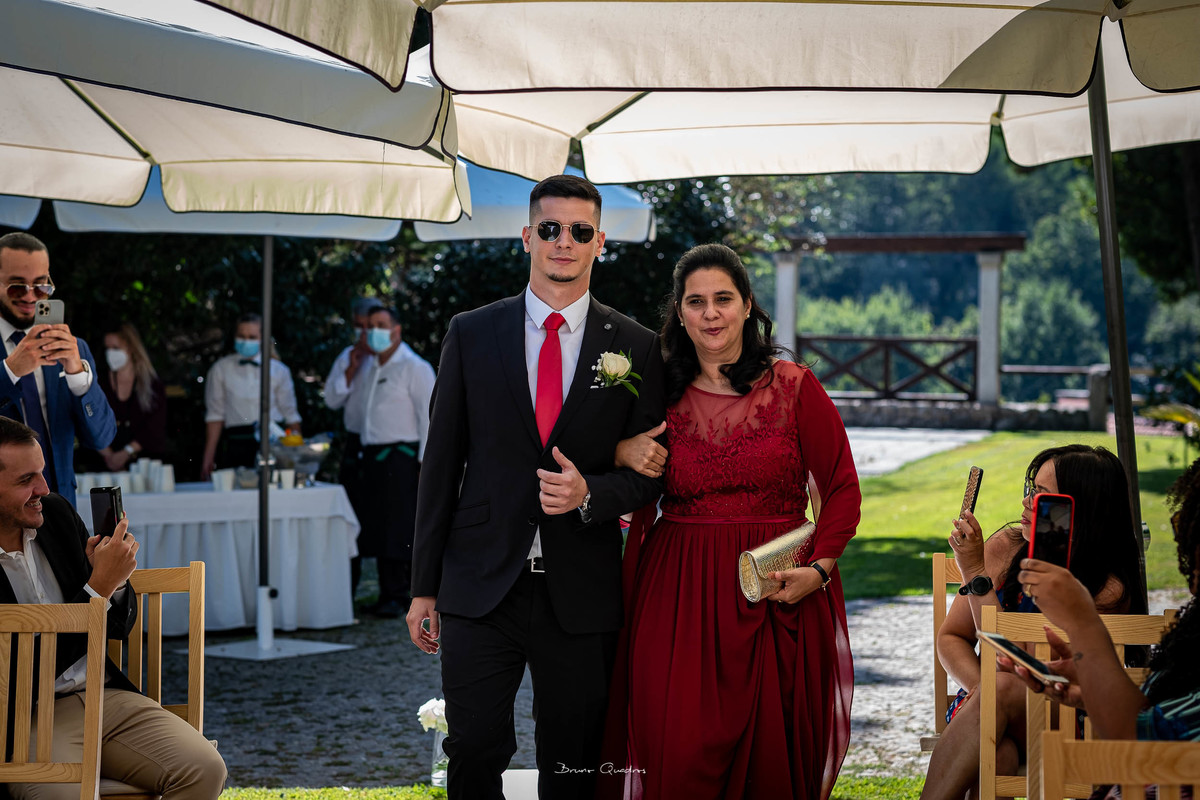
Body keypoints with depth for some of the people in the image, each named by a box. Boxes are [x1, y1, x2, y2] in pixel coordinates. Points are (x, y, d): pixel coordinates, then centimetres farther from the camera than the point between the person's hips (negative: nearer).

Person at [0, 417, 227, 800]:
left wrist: (115, 579, -6)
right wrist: (100, 585, -16)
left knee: (205, 769, -16)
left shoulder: (56, 514, 7)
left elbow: (118, 629, 17)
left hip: (106, 694, 6)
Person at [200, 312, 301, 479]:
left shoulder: (278, 370, 9)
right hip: (237, 445, 0)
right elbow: (215, 415, 7)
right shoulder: (221, 369, 8)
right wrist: (208, 458, 3)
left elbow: (291, 415, 11)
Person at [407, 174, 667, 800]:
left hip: (582, 596, 0)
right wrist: (424, 587, 4)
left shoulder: (636, 348, 3)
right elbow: (441, 462, 6)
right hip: (479, 585, 0)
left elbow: (649, 472, 6)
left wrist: (590, 494, -16)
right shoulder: (470, 335, 4)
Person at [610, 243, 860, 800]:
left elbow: (842, 491, 2)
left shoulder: (795, 388, 0)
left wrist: (819, 569, -12)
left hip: (779, 596, -1)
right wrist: (622, 455, -4)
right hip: (680, 595, 1)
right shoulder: (662, 396, 7)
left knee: (772, 755, 1)